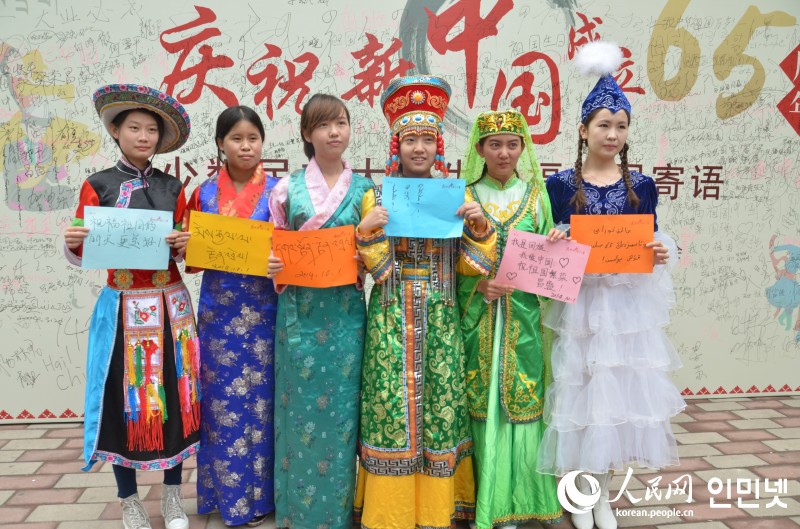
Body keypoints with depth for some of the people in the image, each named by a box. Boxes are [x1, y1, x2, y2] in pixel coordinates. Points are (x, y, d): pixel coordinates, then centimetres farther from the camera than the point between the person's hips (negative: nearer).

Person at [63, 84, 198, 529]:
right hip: (123, 307, -2)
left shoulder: (172, 188, 7)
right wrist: (73, 243, -22)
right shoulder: (98, 185, 0)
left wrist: (186, 244, -11)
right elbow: (82, 257, -1)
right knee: (124, 396, 3)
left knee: (174, 395, 5)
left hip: (170, 305, 2)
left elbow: (184, 249, 10)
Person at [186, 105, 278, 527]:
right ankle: (226, 492, 23)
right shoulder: (205, 193, 6)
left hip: (263, 312, -2)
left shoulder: (276, 191, 0)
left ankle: (259, 494, 20)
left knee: (259, 397, 4)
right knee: (223, 399, 7)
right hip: (218, 311, 2)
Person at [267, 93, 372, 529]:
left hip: (345, 311, 0)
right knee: (300, 405, 5)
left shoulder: (364, 190, 6)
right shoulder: (287, 188, 4)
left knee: (340, 405, 5)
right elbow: (274, 245, 10)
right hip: (299, 311, 0)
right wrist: (270, 265, -10)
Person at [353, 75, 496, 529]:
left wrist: (480, 226, -11)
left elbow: (470, 265, 5)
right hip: (392, 315, -1)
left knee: (441, 399, 5)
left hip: (440, 315, 2)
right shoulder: (376, 196, 2)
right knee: (391, 401, -1)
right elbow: (375, 268, -1)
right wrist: (365, 231, -17)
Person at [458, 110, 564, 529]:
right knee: (481, 401, 2)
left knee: (521, 399, 3)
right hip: (477, 316, -1)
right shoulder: (465, 197, 4)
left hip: (523, 316, 1)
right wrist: (479, 286, -14)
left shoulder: (536, 194, 8)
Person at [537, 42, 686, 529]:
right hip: (580, 301, -2)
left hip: (628, 303, 2)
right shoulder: (561, 185, -2)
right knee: (580, 390, 2)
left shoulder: (641, 185, 5)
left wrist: (660, 253, -12)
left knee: (622, 388, 7)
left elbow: (651, 244, 9)